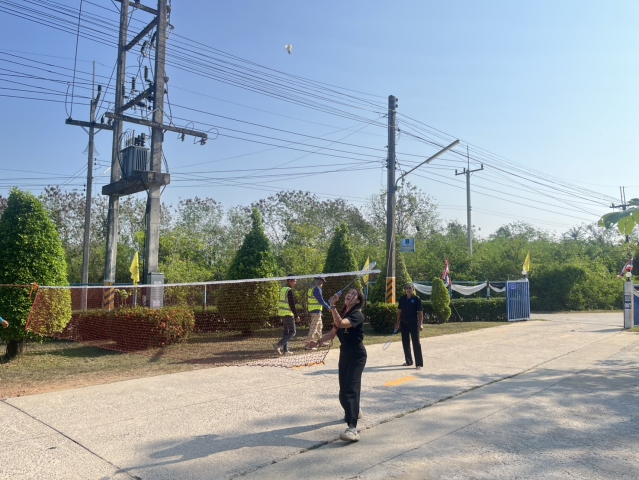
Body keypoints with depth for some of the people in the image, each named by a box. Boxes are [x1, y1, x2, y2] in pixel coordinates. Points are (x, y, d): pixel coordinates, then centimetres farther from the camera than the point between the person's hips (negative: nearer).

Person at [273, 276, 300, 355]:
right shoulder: (290, 291, -16)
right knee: (292, 332, -3)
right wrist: (296, 316, -16)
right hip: (288, 314, -9)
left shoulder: (282, 289, 12)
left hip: (282, 313, 9)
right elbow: (292, 305, -20)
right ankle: (278, 345, -12)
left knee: (286, 331, 15)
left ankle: (285, 350, 17)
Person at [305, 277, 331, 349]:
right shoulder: (317, 289, -16)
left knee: (319, 325, 22)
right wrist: (329, 307, -7)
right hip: (316, 311, -10)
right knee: (313, 328, -8)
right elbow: (321, 300, -19)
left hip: (312, 310, 10)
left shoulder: (311, 288, 12)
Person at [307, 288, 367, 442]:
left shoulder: (357, 315, -18)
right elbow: (332, 333, 10)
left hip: (357, 356, -8)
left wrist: (333, 306, -40)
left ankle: (352, 428, -25)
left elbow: (340, 323, -37)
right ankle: (353, 412, 47)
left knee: (350, 389, -19)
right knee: (344, 388, 18)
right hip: (344, 354, 8)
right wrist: (317, 342, 0)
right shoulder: (342, 314, 7)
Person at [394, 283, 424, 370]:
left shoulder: (417, 299, -7)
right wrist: (397, 323, 9)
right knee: (405, 342, 12)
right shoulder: (402, 299, 5)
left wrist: (420, 324, -15)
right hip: (404, 323, 5)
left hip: (414, 323, -5)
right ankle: (408, 361, 26)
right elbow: (399, 311, 11)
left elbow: (420, 312, -8)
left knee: (416, 342, -5)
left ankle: (419, 364, -1)